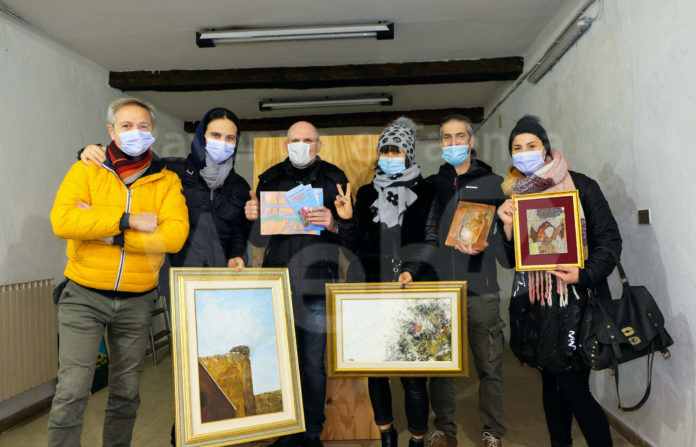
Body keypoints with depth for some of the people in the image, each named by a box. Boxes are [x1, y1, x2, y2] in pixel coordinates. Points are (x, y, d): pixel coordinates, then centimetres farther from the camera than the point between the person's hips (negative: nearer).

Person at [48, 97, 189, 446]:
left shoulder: (166, 180, 1)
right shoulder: (86, 169, 0)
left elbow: (175, 235, -15)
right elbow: (62, 220, -17)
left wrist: (109, 233, -17)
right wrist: (128, 221, -21)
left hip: (136, 301, 2)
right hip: (84, 296, -1)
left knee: (126, 393, 14)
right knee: (72, 391, -4)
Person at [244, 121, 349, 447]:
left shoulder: (334, 179, 4)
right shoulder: (270, 179, 10)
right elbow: (258, 239, 13)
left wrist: (333, 224, -21)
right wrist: (253, 218, -8)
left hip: (316, 287, -2)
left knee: (313, 364, 5)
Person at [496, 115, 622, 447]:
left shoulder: (581, 186, -2)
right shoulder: (513, 195, 9)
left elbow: (609, 239, -4)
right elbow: (511, 259, 8)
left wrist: (585, 273, -20)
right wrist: (508, 227, -11)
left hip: (576, 301, -4)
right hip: (536, 305, 4)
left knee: (574, 388, -5)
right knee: (551, 383, 13)